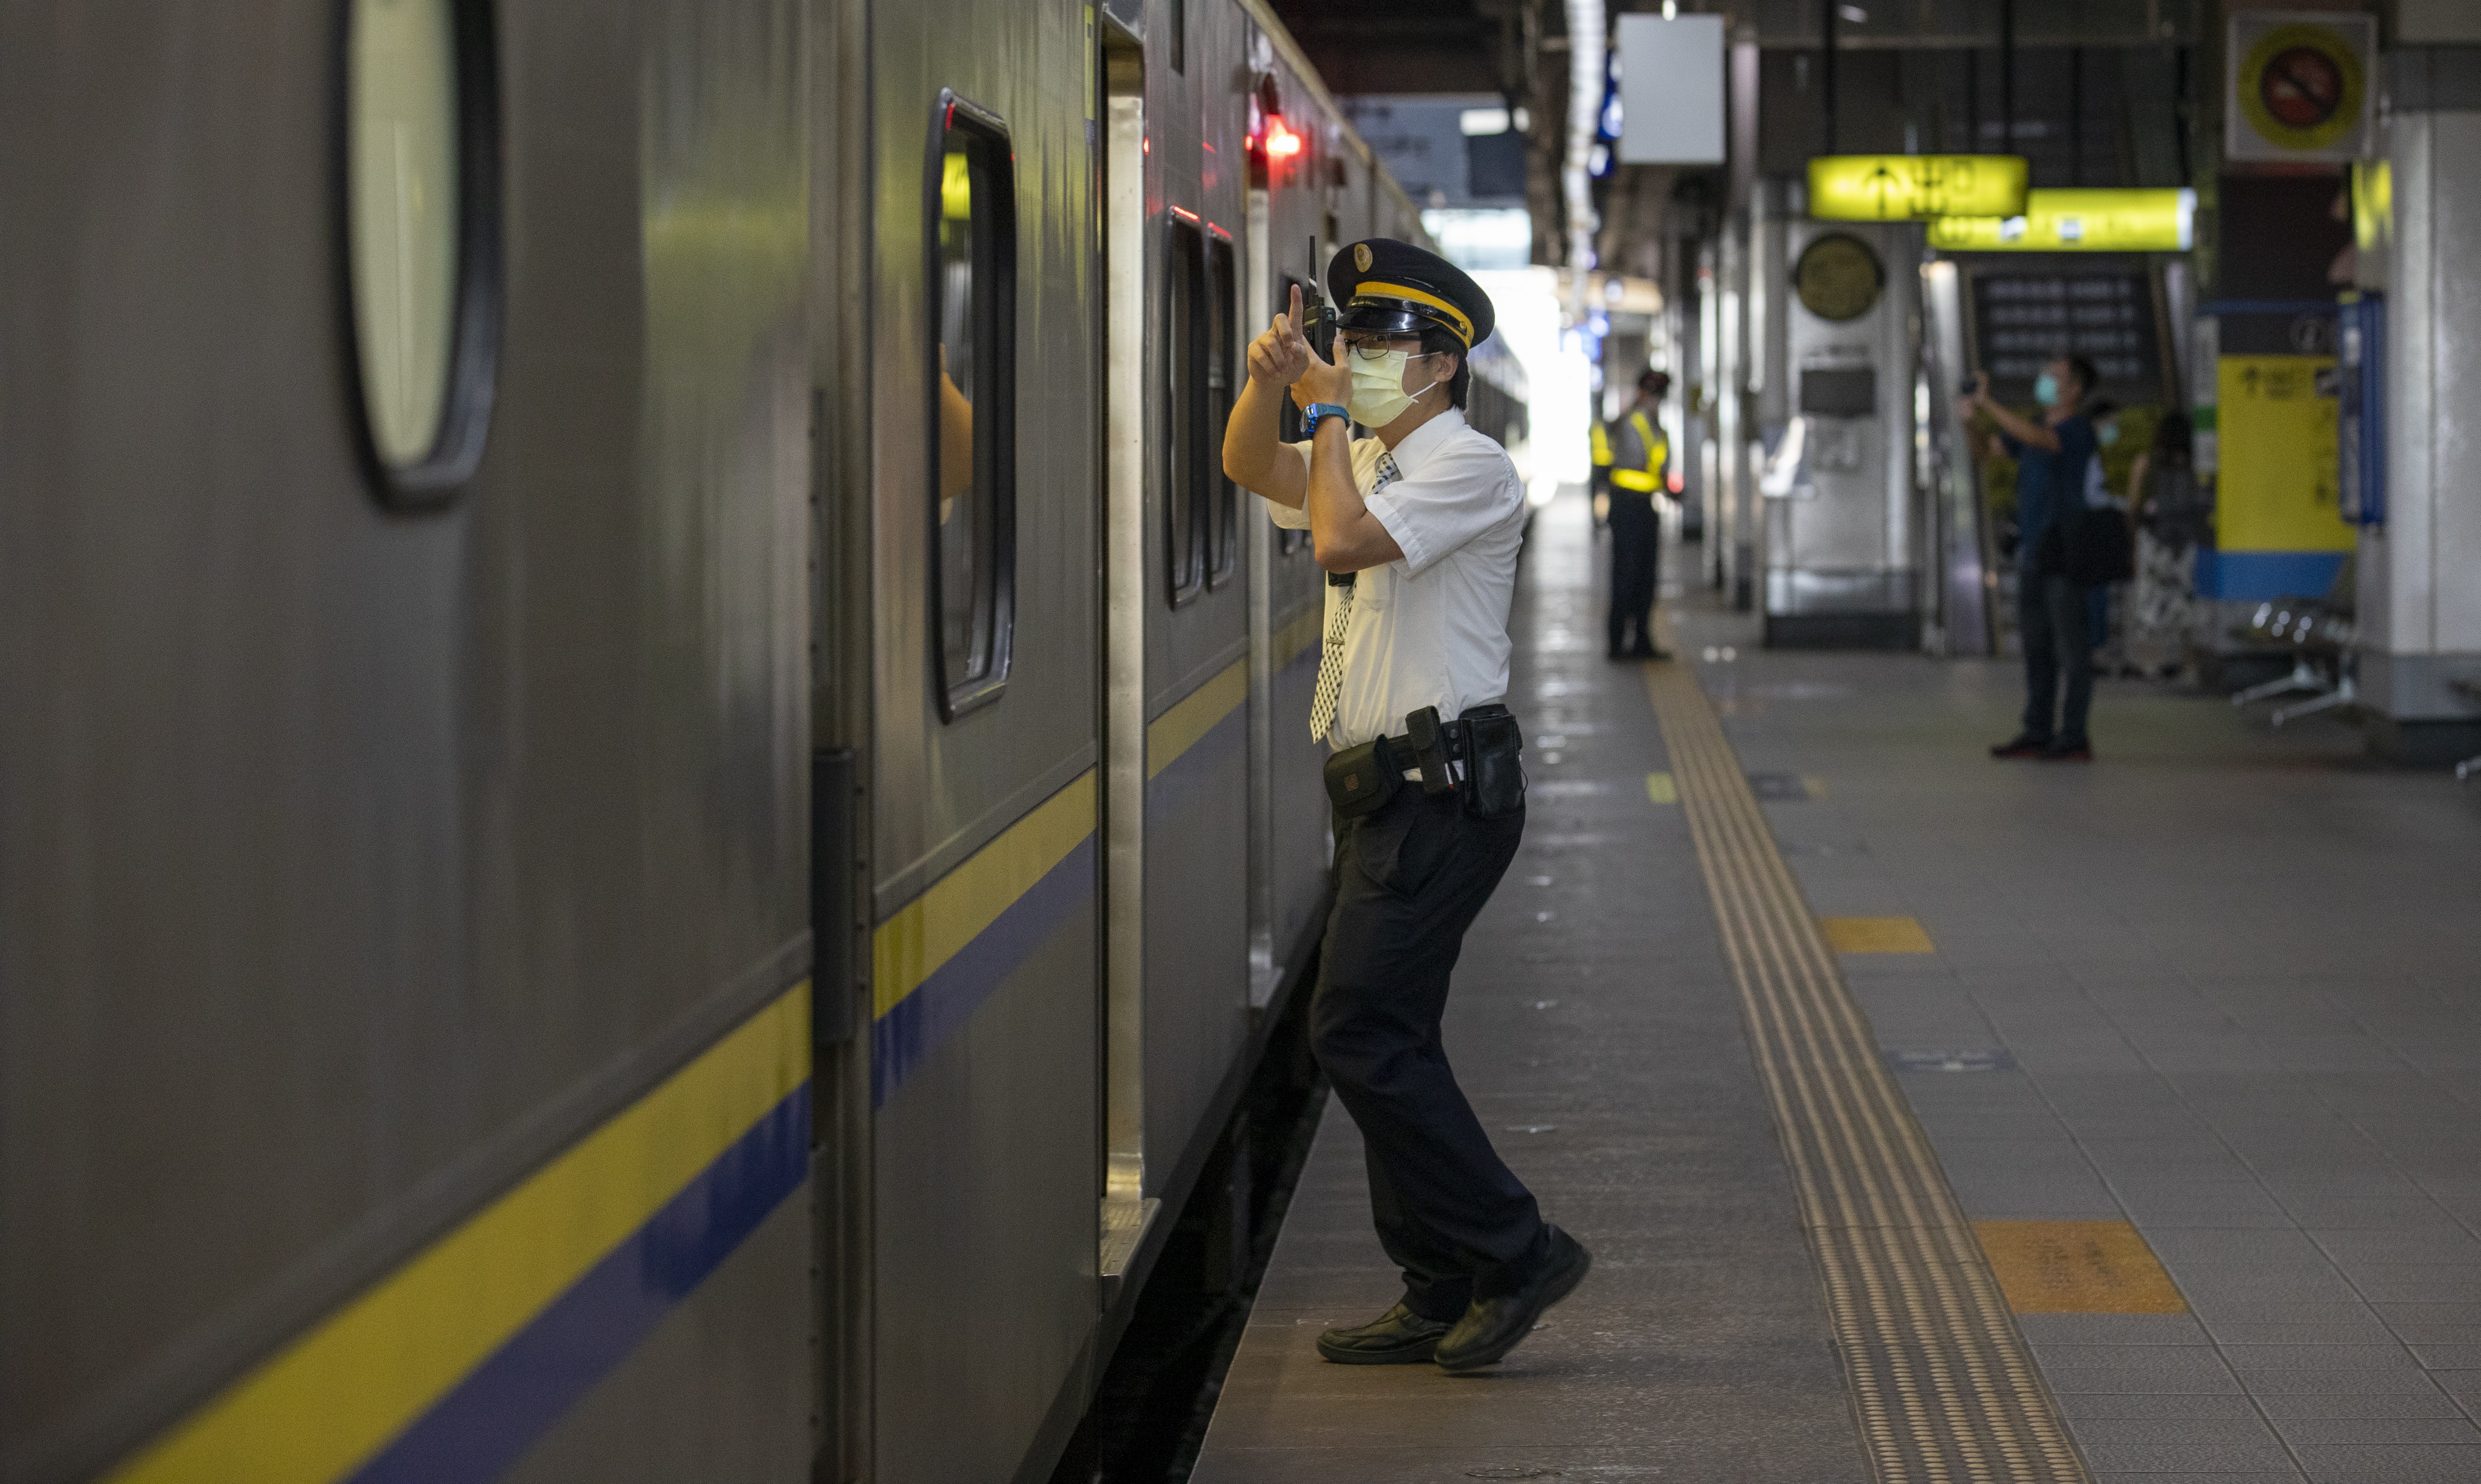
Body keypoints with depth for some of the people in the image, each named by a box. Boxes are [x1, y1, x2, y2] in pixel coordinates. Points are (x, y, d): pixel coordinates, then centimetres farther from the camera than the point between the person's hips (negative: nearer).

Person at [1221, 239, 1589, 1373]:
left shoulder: (1469, 465, -11)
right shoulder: (1369, 461, 19)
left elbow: (1340, 539, -23)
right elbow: (1249, 468, 13)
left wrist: (1328, 409, -11)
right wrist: (1272, 380, -5)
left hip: (1443, 794, -10)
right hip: (1385, 797, 10)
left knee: (1356, 1030, -14)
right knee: (1385, 1041, 10)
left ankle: (1517, 1252, -8)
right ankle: (1442, 1298, 15)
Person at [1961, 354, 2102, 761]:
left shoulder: (2077, 430, -11)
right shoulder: (2036, 427, 15)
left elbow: (2035, 437, -28)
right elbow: (1988, 449, 20)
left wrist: (1987, 404, -25)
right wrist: (1969, 421, -1)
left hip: (2065, 556, -8)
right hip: (2032, 555, 8)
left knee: (2072, 650, -4)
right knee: (2036, 649, 10)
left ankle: (2074, 739, -2)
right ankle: (2038, 734, 15)